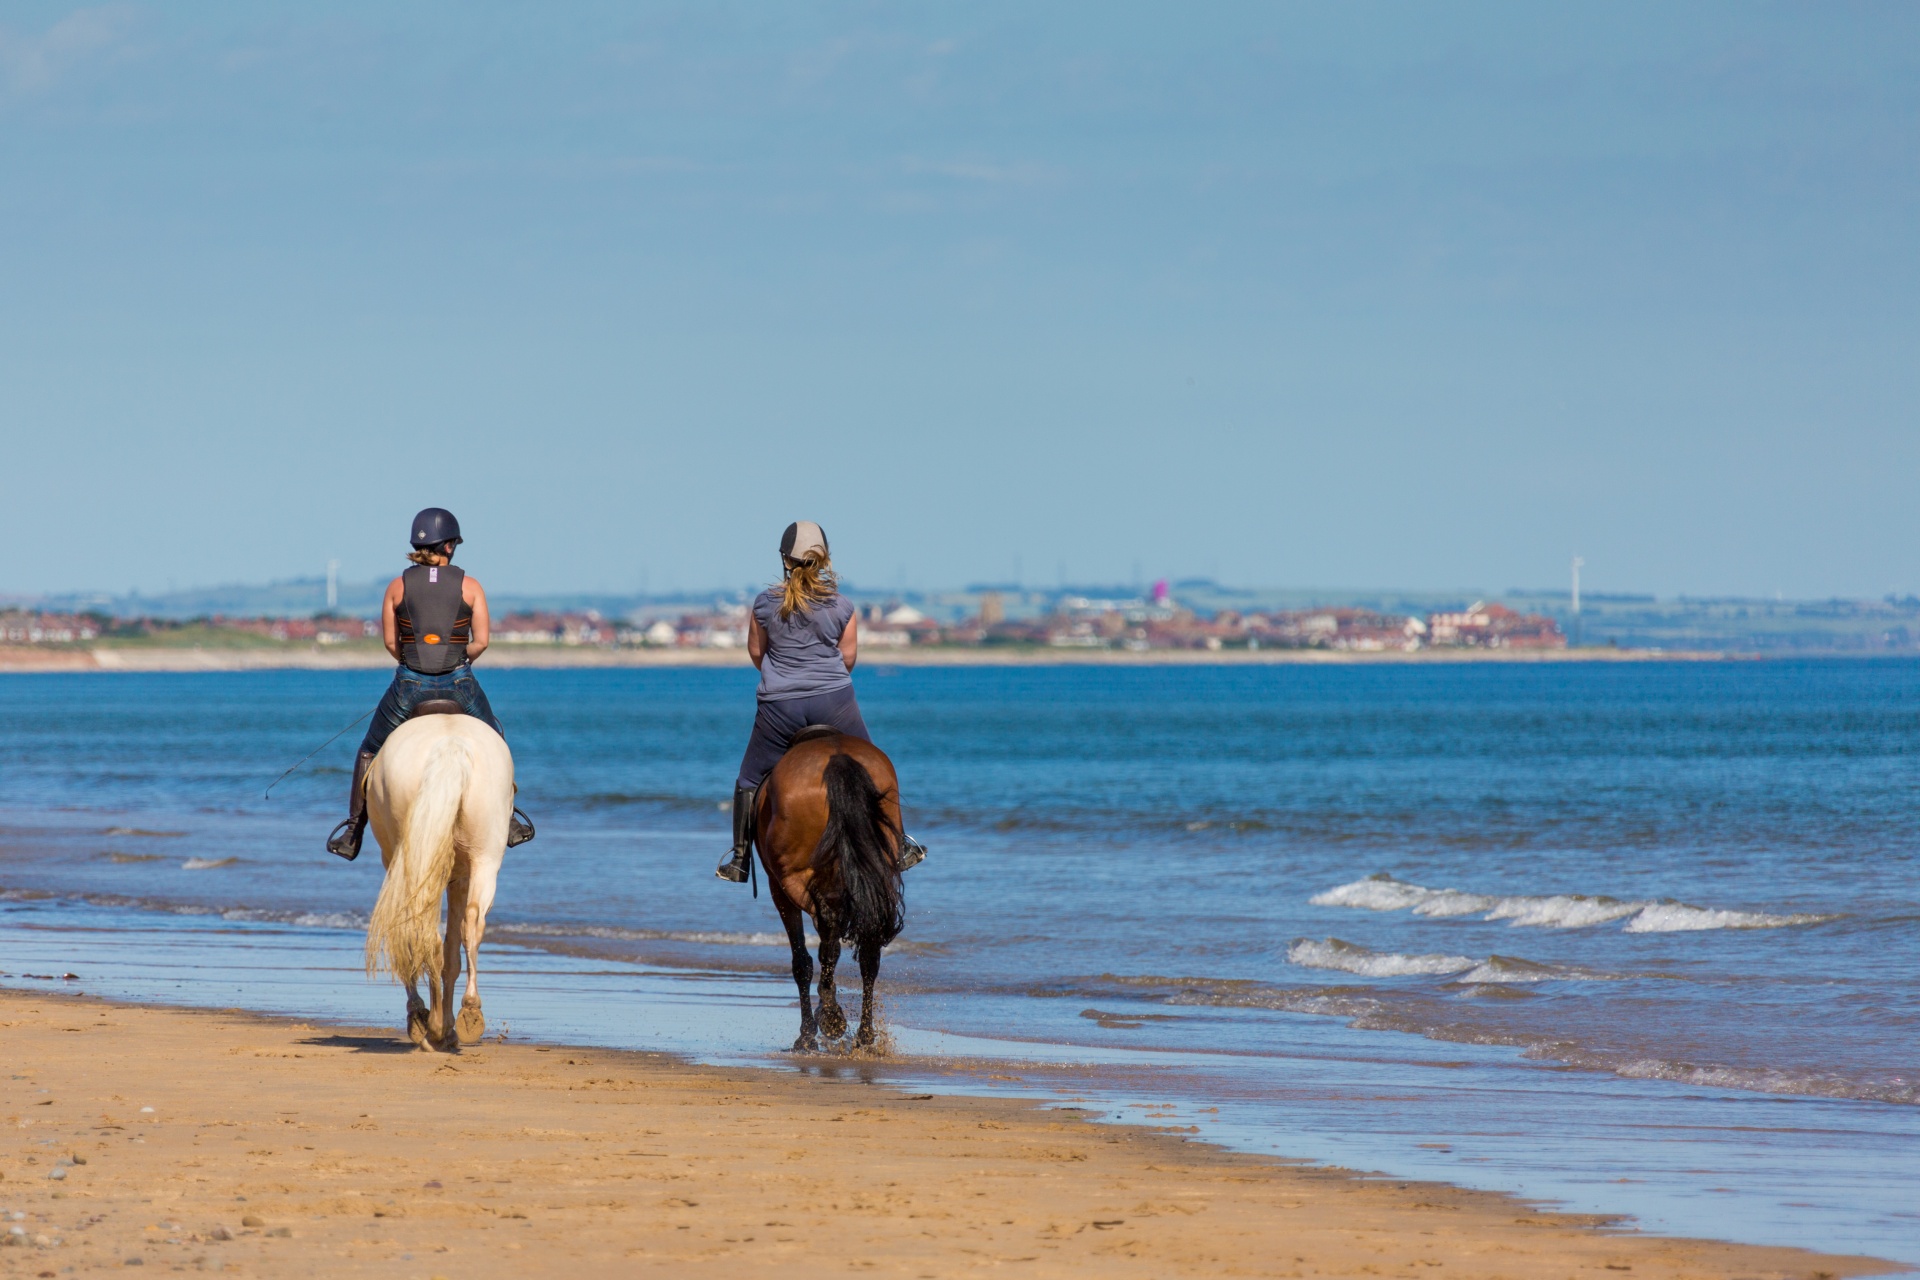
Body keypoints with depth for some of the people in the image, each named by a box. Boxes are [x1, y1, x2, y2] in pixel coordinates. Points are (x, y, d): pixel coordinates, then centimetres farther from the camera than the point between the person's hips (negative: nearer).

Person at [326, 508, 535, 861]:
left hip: (409, 685, 0)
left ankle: (353, 831, 17)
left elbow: (390, 641, 2)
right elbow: (481, 642, -5)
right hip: (459, 684, 0)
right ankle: (508, 819, 28)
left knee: (370, 752, 20)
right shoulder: (470, 586, -1)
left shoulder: (398, 586, 1)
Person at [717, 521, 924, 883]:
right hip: (834, 703, 0)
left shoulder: (765, 604, -4)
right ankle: (897, 846, 20)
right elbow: (849, 657, 4)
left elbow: (756, 652, 8)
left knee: (750, 779, 15)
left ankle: (739, 860, 15)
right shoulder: (842, 607, -4)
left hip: (779, 706, 0)